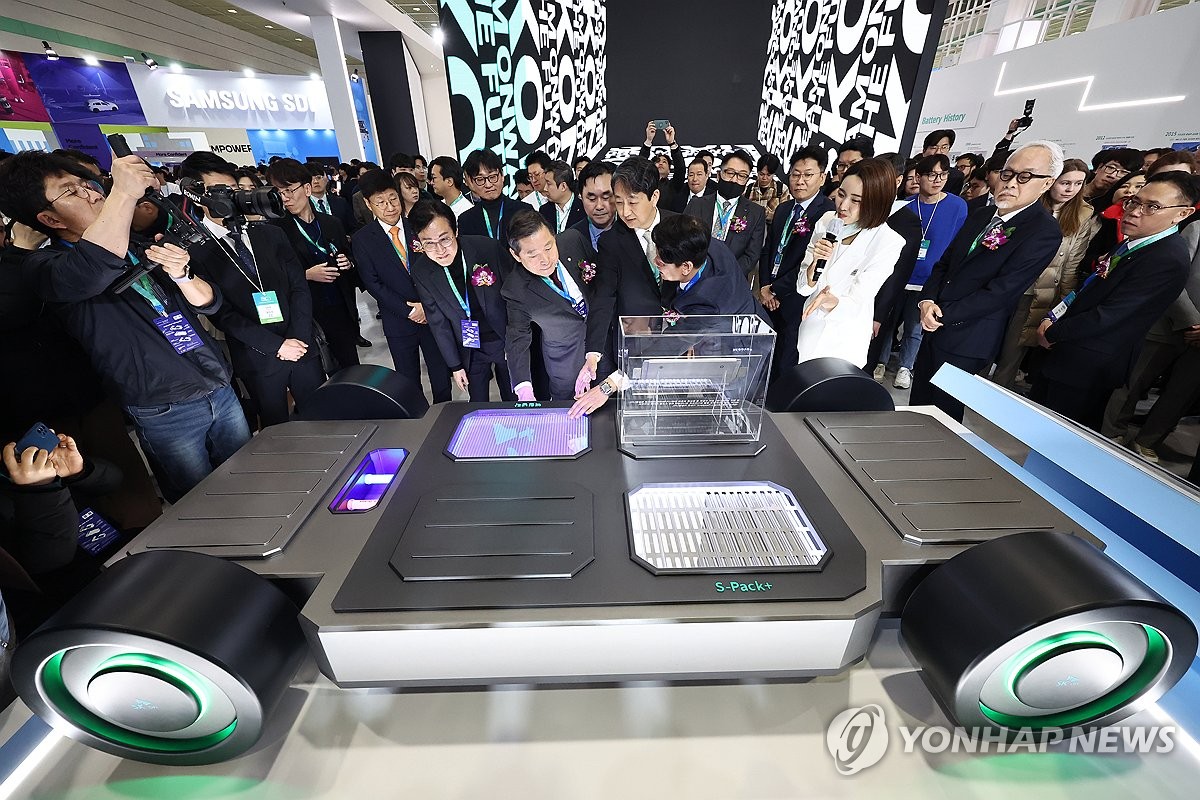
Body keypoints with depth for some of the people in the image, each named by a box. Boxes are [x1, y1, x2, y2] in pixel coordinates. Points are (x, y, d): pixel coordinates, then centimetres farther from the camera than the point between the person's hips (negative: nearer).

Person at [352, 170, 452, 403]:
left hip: (432, 313, 1)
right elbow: (373, 283, -5)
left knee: (442, 377, 9)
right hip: (398, 321, -1)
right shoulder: (362, 240, -1)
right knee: (409, 383, 11)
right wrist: (408, 310, -14)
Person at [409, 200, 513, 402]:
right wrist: (455, 365, 0)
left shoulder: (488, 248, -20)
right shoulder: (421, 272, -11)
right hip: (469, 349, 1)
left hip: (506, 339, -1)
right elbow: (438, 322, -3)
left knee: (514, 400, 15)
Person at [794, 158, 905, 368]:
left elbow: (856, 302, -19)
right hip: (810, 329, 4)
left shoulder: (889, 243, -18)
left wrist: (832, 302, -40)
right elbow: (804, 287, -7)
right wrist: (816, 260, -26)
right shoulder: (827, 221, -7)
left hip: (844, 342, -3)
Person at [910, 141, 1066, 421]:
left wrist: (943, 316, -17)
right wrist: (927, 301, -7)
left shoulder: (1044, 232, -10)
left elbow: (1000, 292, -17)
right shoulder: (981, 216, 13)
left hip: (965, 342, -7)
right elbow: (944, 264, 11)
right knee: (917, 405, 15)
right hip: (935, 327, 7)